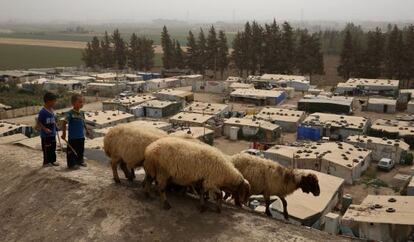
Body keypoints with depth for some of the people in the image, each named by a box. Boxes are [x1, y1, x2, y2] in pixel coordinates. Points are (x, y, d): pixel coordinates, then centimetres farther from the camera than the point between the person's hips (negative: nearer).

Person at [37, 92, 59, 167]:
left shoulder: (51, 110, 6)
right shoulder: (42, 112, -20)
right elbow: (38, 123, -19)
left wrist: (55, 127, 7)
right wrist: (45, 129, -26)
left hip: (52, 134, 8)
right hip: (45, 135, -8)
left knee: (53, 148, 18)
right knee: (47, 149, 3)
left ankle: (53, 160, 31)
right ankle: (46, 162, 16)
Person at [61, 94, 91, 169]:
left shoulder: (82, 113, 5)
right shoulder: (70, 113, -16)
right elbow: (64, 123, -15)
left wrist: (87, 130, 23)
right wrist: (64, 133, -15)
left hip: (81, 136, 7)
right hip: (72, 137, -7)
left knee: (81, 150, 18)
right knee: (72, 151, 2)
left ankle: (80, 161, 34)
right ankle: (71, 164, 13)